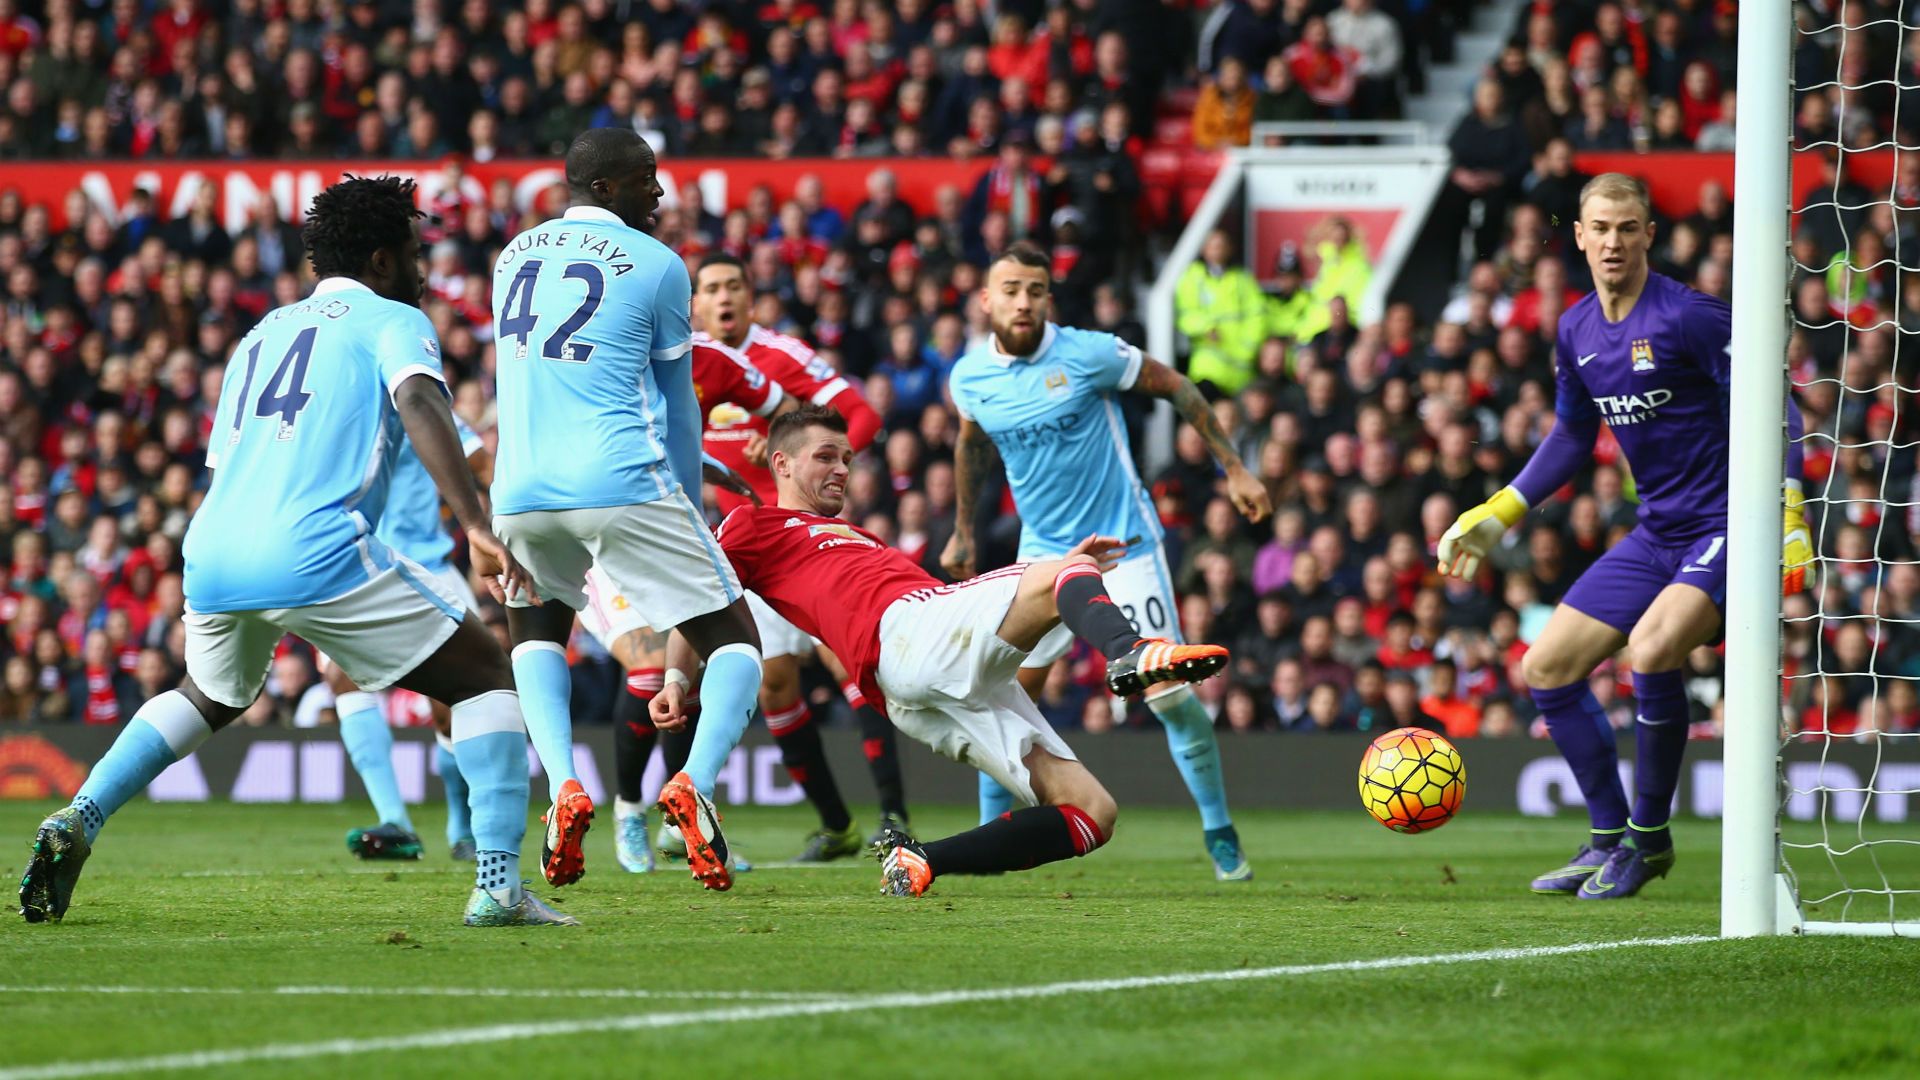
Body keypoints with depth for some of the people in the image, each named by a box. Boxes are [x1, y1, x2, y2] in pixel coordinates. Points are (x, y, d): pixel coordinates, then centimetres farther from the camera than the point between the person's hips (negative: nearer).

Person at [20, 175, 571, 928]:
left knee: (208, 697, 37)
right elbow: (419, 405, -12)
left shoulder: (262, 334, 29)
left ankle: (78, 820, 17)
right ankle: (498, 886, -8)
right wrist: (476, 528, -22)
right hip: (315, 553, -7)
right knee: (488, 678, 5)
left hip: (210, 556, 7)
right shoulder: (392, 320, 9)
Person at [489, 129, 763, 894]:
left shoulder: (513, 257, 17)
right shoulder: (656, 265, 1)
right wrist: (688, 508, 24)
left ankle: (562, 784, 6)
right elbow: (677, 406, 9)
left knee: (536, 630, 31)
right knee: (735, 640, 7)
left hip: (521, 489, 5)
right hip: (623, 485, -5)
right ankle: (695, 781, -20)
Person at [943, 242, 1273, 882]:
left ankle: (1220, 834, 4)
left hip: (1122, 545, -4)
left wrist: (1233, 469, -3)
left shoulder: (1087, 354, -16)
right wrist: (963, 532, 23)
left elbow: (1175, 387, -3)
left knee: (1170, 693, -10)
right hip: (1043, 553, 4)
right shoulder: (968, 379, -3)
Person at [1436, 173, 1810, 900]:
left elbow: (1775, 408, -14)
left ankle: (1649, 834, -11)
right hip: (1656, 533, 8)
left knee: (1651, 648, -31)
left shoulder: (1689, 316, -15)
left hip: (1723, 526, -8)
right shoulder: (1575, 332, 6)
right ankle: (1612, 840, 18)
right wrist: (1496, 516, 18)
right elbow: (1572, 437, 22)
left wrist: (1789, 517, -25)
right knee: (1546, 669, 6)